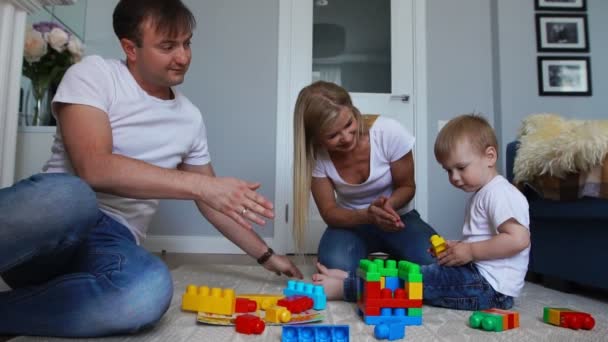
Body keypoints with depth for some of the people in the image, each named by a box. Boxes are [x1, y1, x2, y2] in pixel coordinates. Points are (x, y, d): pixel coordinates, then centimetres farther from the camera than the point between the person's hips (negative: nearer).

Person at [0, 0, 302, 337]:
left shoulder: (191, 118, 10)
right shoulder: (94, 73, -3)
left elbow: (211, 202, 19)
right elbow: (93, 168, -19)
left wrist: (267, 256, 19)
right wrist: (202, 185, -22)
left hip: (113, 240, 4)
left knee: (152, 288, -34)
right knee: (69, 196, -41)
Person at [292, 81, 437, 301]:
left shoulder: (389, 132, -25)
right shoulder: (316, 155, -19)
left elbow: (407, 186, -9)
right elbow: (329, 212, -13)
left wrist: (388, 205, -33)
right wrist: (368, 215, -35)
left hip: (399, 217, 0)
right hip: (352, 222, 0)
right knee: (336, 265, -33)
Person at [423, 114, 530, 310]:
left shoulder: (499, 193, -15)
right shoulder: (481, 194, 18)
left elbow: (518, 239, -27)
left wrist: (470, 251, -20)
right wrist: (457, 248, 5)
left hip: (490, 286, -11)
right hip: (477, 275, 11)